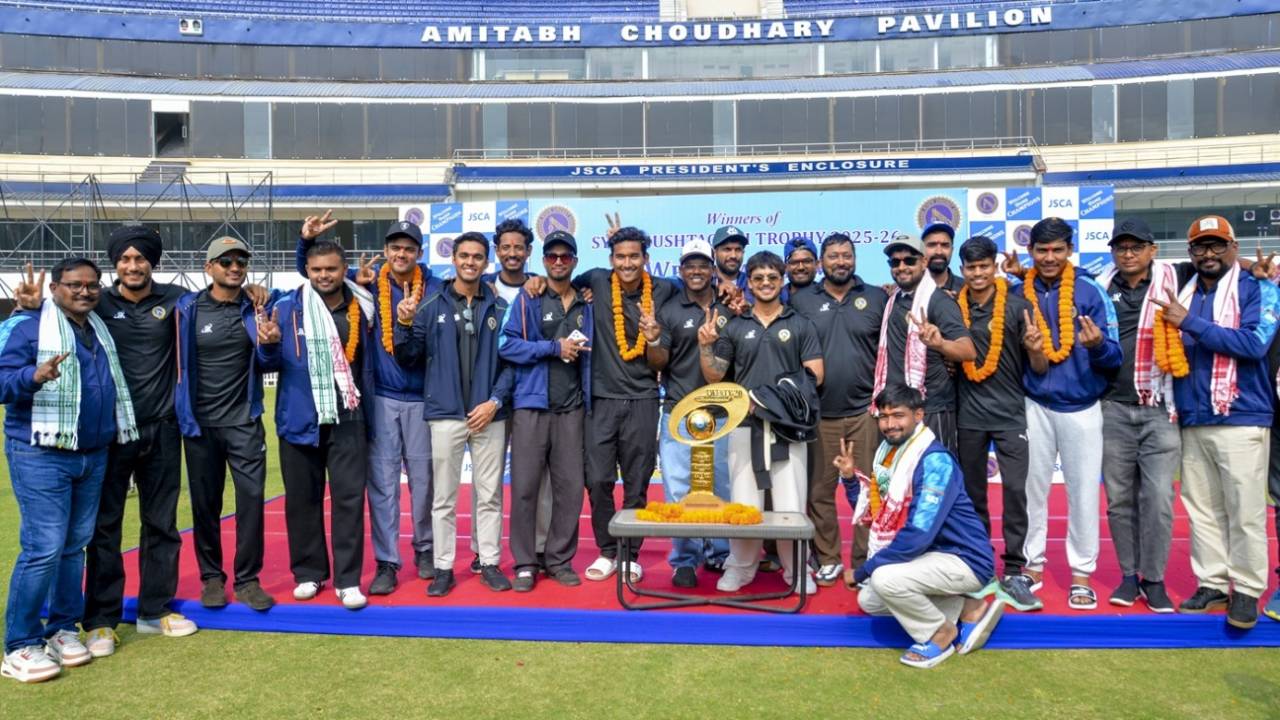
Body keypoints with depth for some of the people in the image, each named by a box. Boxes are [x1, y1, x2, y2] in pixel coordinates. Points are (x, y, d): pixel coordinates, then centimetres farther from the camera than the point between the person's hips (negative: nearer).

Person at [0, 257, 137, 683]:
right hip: (41, 455, -7)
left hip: (94, 455, 7)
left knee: (76, 546, 11)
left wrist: (123, 437, 16)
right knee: (44, 548, -9)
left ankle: (63, 628, 22)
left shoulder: (101, 330, 14)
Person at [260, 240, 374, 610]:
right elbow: (269, 363, 4)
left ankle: (347, 579, 6)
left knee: (349, 497, -2)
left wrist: (369, 413, 13)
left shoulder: (360, 309, 4)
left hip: (348, 421, 0)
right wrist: (269, 346, -19)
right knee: (302, 499, 9)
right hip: (300, 421, 0)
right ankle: (308, 572, 25)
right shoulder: (286, 309, -1)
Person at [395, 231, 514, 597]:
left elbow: (511, 362, 2)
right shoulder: (431, 307, 3)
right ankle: (443, 567, 17)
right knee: (444, 497, 6)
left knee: (489, 495, 8)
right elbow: (408, 359, 1)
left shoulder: (500, 308, 4)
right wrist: (404, 325, -15)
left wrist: (495, 401, -10)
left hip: (488, 414, 1)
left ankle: (490, 563, 20)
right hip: (445, 414, 0)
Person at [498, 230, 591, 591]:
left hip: (572, 408, 3)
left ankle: (560, 559, 17)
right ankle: (525, 563, 11)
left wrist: (588, 398, 8)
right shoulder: (527, 299, 2)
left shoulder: (586, 305, 13)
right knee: (525, 486, 0)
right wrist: (555, 348, -12)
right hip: (531, 404, -3)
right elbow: (506, 345, -8)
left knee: (570, 487, 4)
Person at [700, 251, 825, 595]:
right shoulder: (734, 327, 11)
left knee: (790, 504, -1)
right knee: (743, 504, 2)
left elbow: (815, 375, 1)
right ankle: (740, 568, 18)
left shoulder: (800, 325, 8)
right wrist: (705, 346, -7)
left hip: (788, 425, -1)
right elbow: (713, 376, 11)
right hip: (745, 424, 1)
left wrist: (773, 398, -9)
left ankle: (796, 571, 15)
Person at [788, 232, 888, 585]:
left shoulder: (878, 298, 6)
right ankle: (827, 559, 20)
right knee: (819, 491, 6)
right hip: (818, 413, 0)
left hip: (865, 411, 0)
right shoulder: (801, 300, 5)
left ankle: (865, 562, 17)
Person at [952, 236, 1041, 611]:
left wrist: (1034, 347, -21)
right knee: (972, 492, 12)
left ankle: (1013, 572, 2)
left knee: (1015, 489, -7)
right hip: (969, 414, 2)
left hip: (1010, 413, -2)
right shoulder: (952, 308, 3)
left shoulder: (1017, 306, -2)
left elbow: (1038, 367, 0)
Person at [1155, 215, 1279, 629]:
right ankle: (1212, 585, 19)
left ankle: (1247, 592, 9)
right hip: (1193, 422, 5)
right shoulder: (1182, 298, 13)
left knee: (1245, 512, -1)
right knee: (1202, 510, 9)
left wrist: (1190, 323, -18)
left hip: (1242, 420, -5)